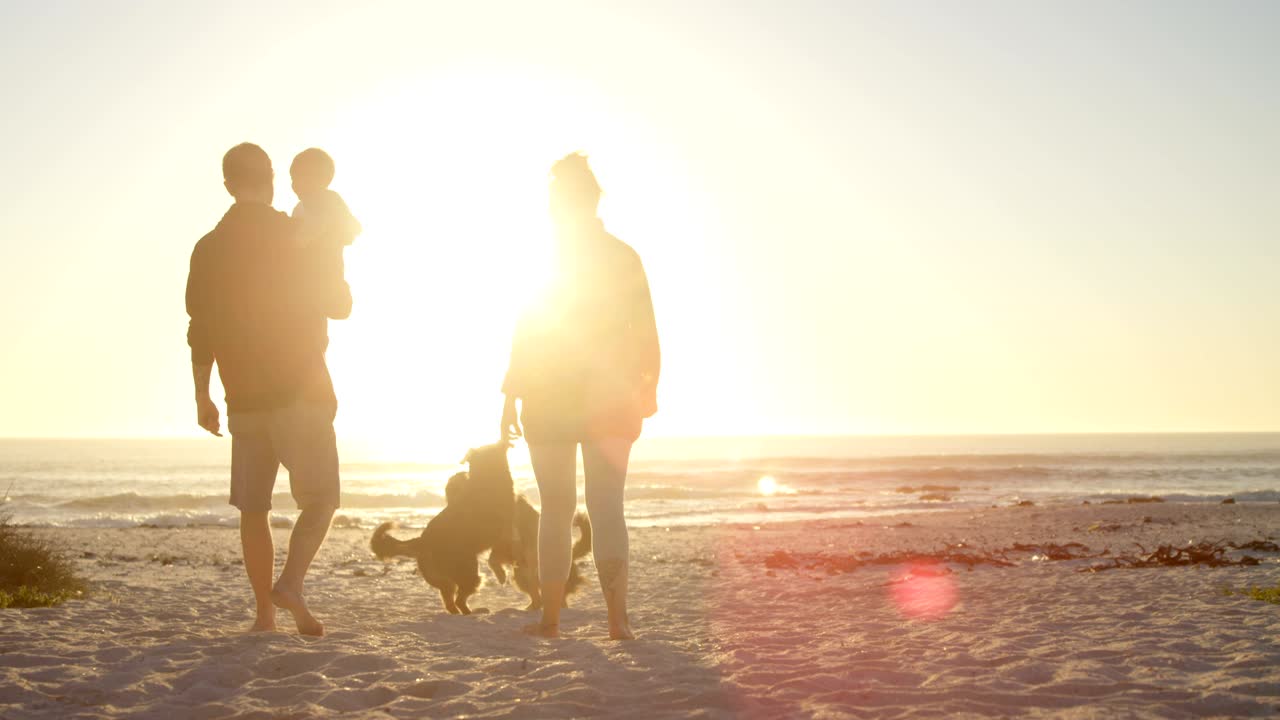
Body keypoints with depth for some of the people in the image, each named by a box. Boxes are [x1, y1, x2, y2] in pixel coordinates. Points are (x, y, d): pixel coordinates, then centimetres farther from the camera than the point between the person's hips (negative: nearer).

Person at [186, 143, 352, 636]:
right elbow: (338, 305, -1)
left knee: (253, 507, 9)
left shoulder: (209, 249, 5)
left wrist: (202, 398, 15)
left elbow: (200, 331, 7)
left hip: (244, 396, 4)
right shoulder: (295, 237, -6)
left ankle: (265, 612, 9)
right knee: (321, 498, 2)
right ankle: (291, 583, -19)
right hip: (300, 391, -4)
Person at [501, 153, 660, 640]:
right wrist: (647, 389, 14)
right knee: (607, 509, 3)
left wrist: (511, 396, -3)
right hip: (609, 402, 2)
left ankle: (550, 619, 8)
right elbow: (646, 333, 4)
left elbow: (527, 328, -7)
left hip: (552, 401, -2)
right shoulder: (625, 257, 3)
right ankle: (618, 620, -8)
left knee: (556, 511, 6)